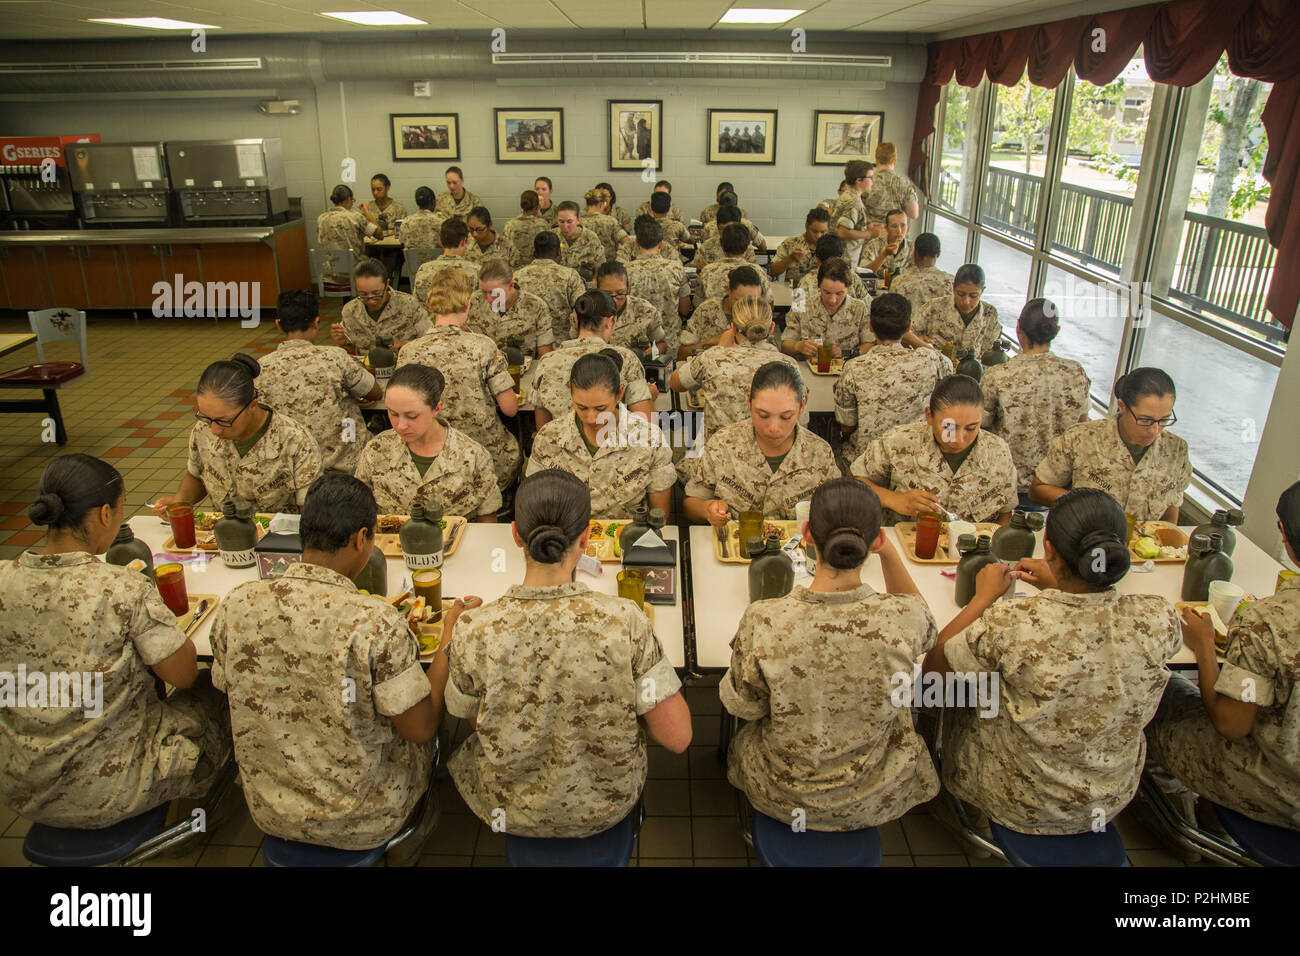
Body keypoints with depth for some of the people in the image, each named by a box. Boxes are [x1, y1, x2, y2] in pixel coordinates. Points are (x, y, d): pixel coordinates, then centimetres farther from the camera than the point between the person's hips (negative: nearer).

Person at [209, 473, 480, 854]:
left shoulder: (235, 605, -15)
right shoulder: (376, 622, -30)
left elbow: (228, 690, 5)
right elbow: (421, 728, -18)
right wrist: (451, 638, -8)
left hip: (268, 812, 5)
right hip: (362, 824, -4)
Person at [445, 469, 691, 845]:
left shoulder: (475, 632, -26)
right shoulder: (623, 621, -28)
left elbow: (471, 717, -5)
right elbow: (677, 737, -20)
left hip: (512, 812, 0)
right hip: (607, 809, 0)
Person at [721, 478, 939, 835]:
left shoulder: (763, 621, -31)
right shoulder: (904, 618, -28)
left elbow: (743, 706, -12)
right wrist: (889, 553, -9)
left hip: (782, 797, -1)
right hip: (874, 802, 1)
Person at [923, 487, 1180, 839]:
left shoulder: (1012, 623, -34)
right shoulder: (1159, 618, -23)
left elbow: (933, 668, -16)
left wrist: (983, 598, -9)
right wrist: (1056, 587, 6)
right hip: (1112, 801, 4)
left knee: (963, 699, 25)